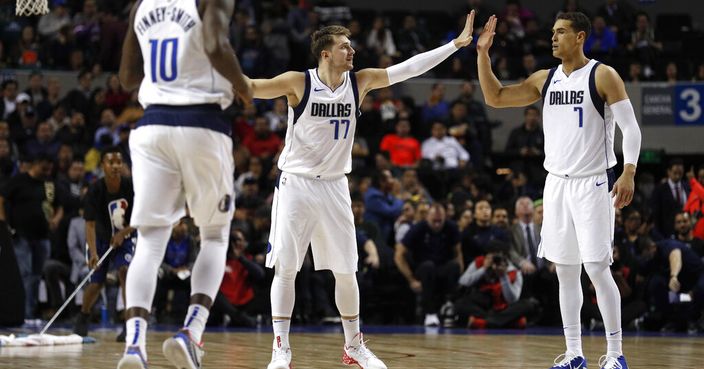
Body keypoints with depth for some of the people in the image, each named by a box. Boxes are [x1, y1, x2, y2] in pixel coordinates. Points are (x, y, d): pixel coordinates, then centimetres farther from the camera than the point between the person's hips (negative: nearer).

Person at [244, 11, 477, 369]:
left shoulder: (359, 82, 0)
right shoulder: (298, 83, -11)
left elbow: (408, 69, -1)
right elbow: (251, 88, -16)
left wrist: (455, 44, -5)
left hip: (334, 186, 4)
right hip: (295, 182, -4)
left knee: (346, 270, 6)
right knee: (285, 269, -6)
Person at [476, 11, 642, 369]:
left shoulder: (602, 76, -8)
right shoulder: (545, 79, 9)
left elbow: (631, 128, -9)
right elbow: (495, 98, 13)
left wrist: (628, 172, -21)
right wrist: (483, 54, 2)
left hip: (593, 183, -6)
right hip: (557, 183, 6)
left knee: (597, 269, -8)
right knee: (565, 271, 7)